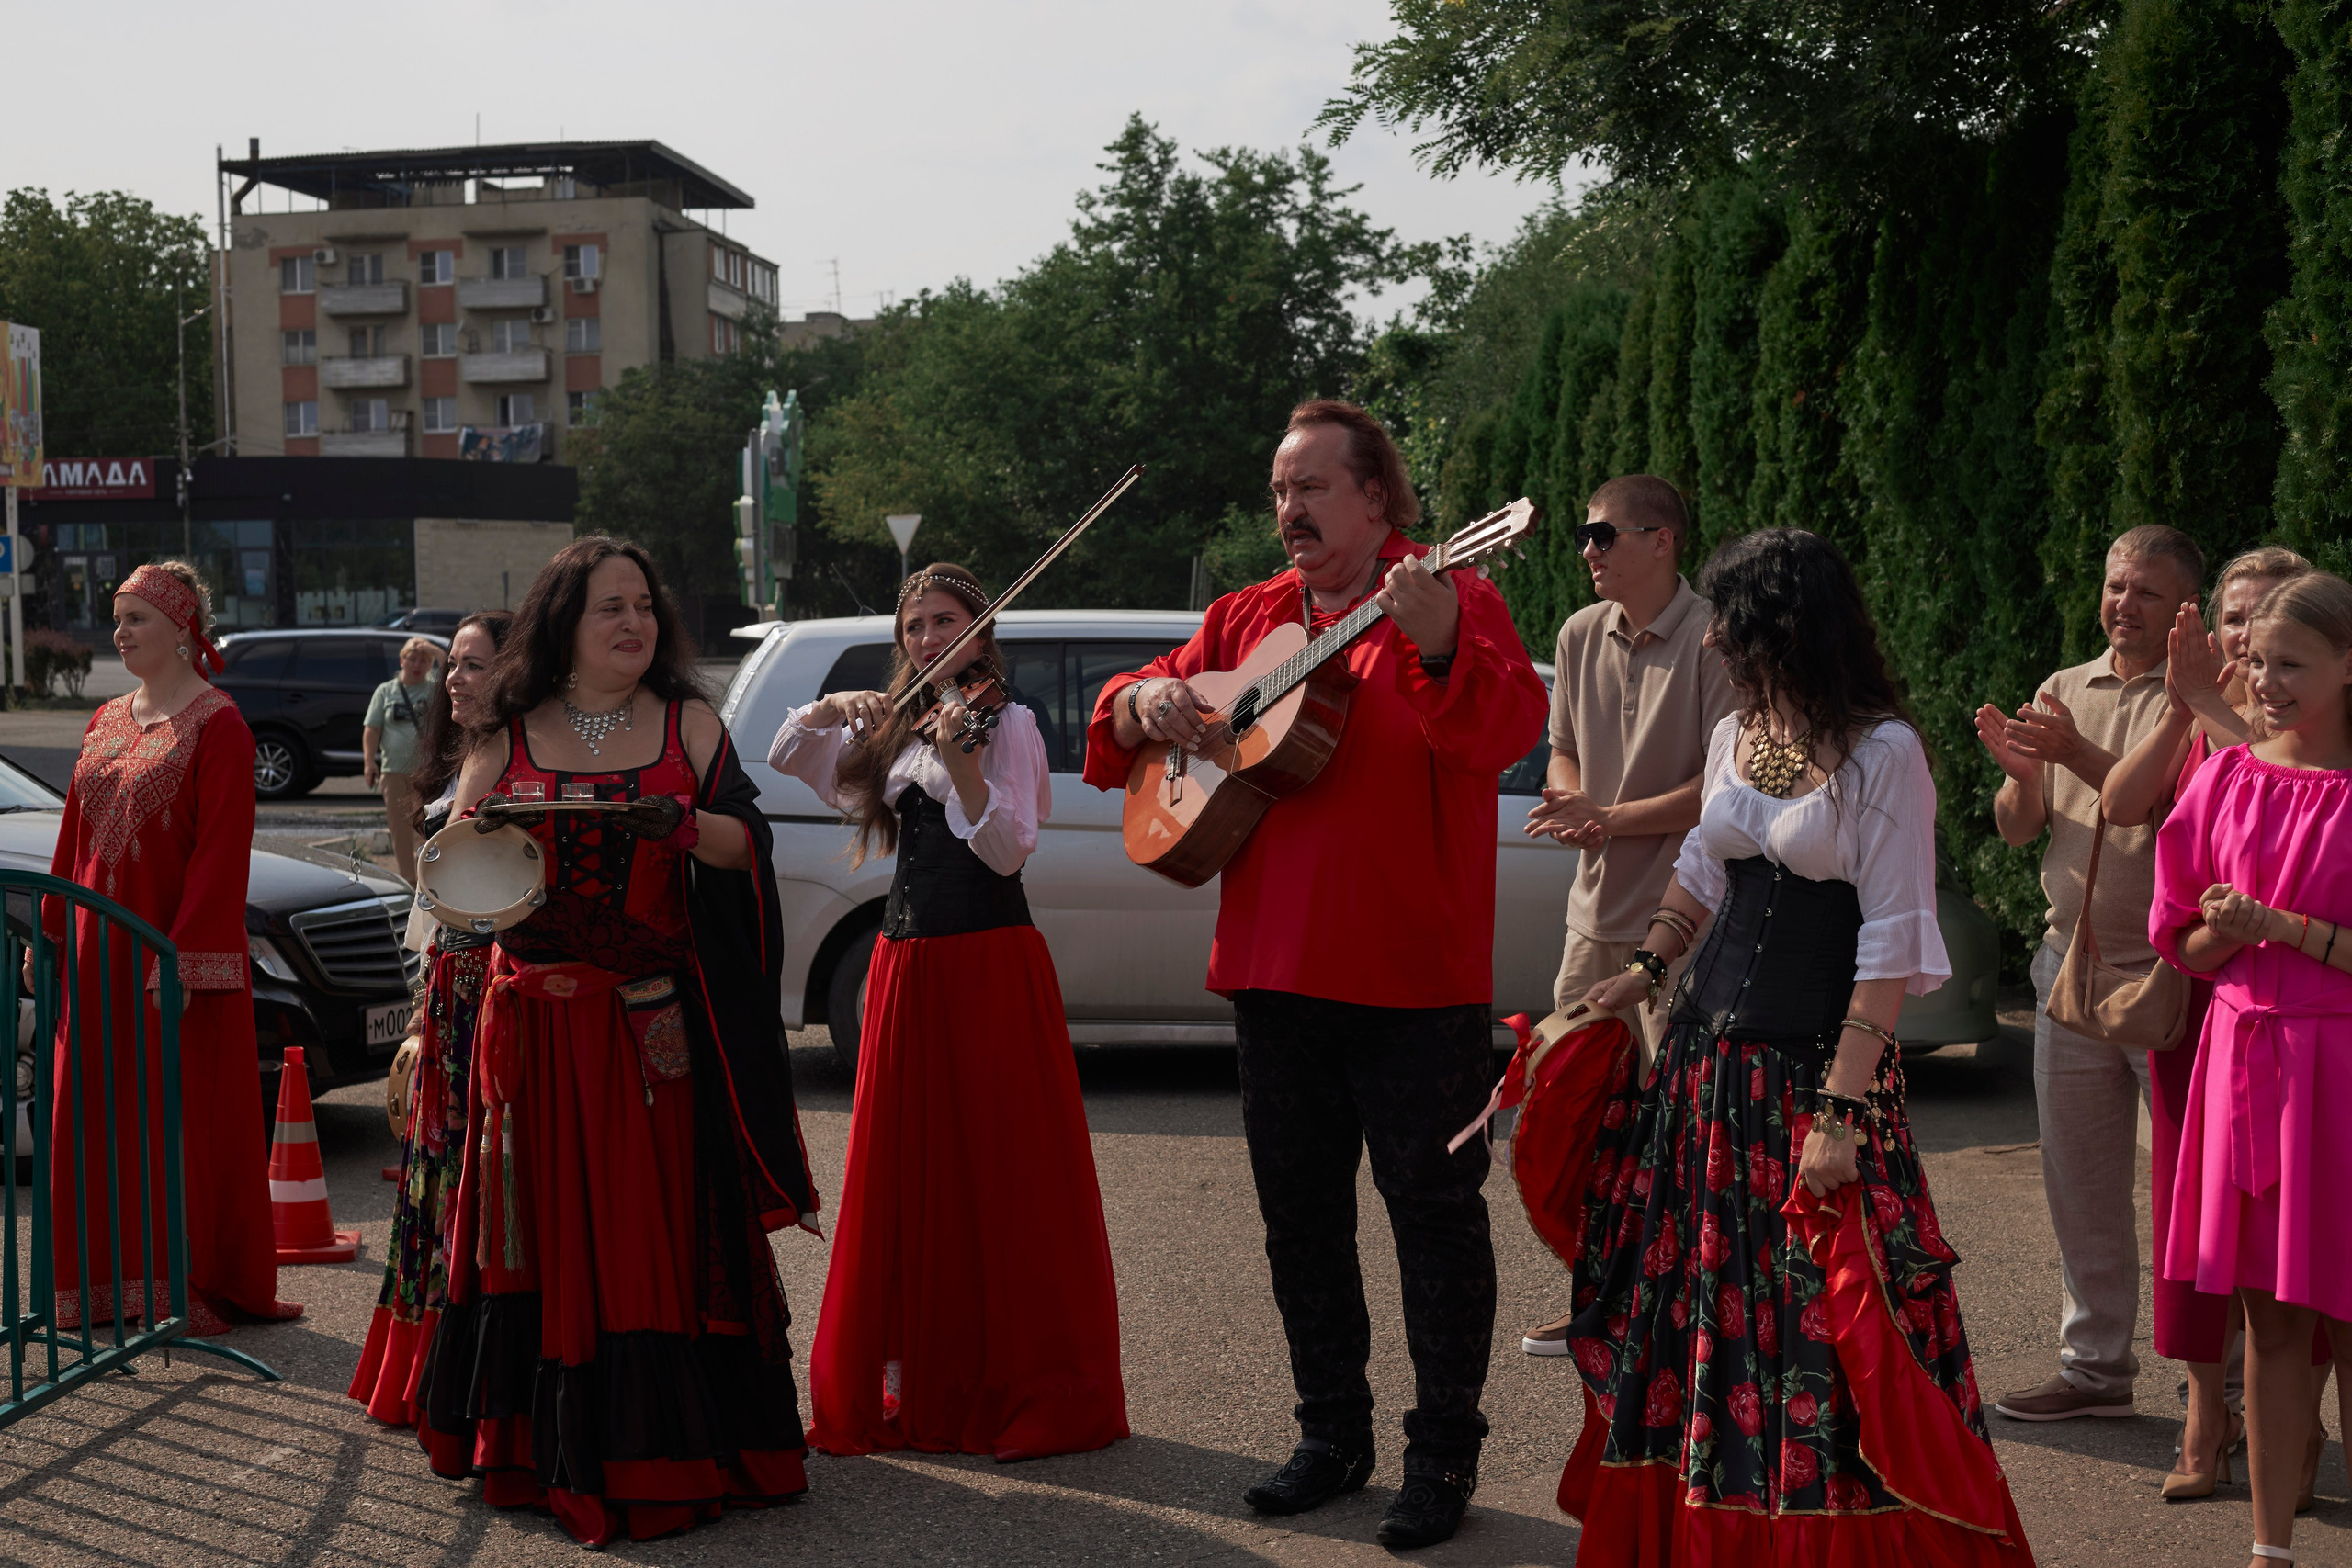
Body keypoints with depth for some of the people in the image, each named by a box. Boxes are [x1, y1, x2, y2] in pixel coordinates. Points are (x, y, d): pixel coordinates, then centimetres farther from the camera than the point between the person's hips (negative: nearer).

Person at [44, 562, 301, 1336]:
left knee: (183, 1119, -1)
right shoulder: (106, 722, 14)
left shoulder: (216, 724, -9)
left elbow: (220, 851, -15)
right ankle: (113, 1279, 20)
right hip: (100, 953, 7)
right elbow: (74, 837, 18)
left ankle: (201, 1286, 8)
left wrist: (183, 953, -20)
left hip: (176, 956, -7)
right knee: (100, 1118, 10)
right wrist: (50, 930, 13)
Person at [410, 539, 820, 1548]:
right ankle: (543, 1443, 15)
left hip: (656, 1026, -1)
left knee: (660, 1219, -3)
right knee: (546, 1225, 3)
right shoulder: (507, 738, 9)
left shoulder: (689, 725, 8)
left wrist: (682, 825, -22)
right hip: (536, 1025, 1)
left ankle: (664, 1447, 5)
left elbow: (746, 844, -3)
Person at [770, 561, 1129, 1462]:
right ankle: (921, 1385, 19)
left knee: (998, 1176, -3)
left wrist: (959, 762, -29)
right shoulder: (892, 731, 17)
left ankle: (1025, 1390, 5)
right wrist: (833, 707, -2)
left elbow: (1007, 847, -14)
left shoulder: (1006, 721, -3)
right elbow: (785, 754, 16)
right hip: (906, 965, 6)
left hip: (989, 963, -6)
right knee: (908, 1177, 9)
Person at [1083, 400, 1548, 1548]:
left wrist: (1436, 641, -40)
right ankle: (1333, 1433, 28)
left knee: (1433, 1206, 0)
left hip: (1414, 975, -6)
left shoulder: (1452, 602, -4)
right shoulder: (1247, 618, 13)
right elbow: (1122, 726, 18)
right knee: (1299, 1213, 14)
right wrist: (1148, 698, -6)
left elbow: (1510, 726, -22)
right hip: (1274, 967, 6)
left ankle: (1444, 1451, 13)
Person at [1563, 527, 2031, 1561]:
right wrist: (1646, 972, 12)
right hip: (1707, 1051, 7)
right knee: (1698, 1312, 12)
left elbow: (1892, 946, -15)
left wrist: (1841, 1110, -20)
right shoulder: (1733, 737, 8)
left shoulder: (1882, 753, -13)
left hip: (1817, 1063, -7)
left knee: (1818, 1339, -2)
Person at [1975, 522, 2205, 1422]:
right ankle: (2095, 1365, 22)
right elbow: (2017, 829, 11)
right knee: (2079, 1181, 11)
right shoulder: (2063, 692, 13)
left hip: (2169, 974, -6)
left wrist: (2083, 757, -28)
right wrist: (2020, 772, -10)